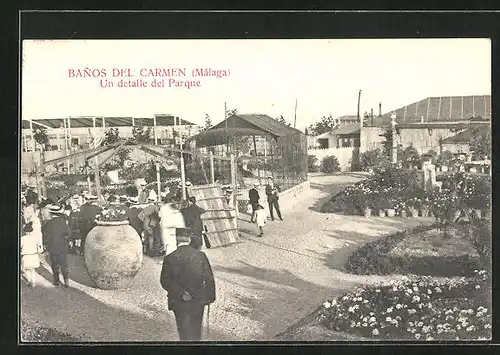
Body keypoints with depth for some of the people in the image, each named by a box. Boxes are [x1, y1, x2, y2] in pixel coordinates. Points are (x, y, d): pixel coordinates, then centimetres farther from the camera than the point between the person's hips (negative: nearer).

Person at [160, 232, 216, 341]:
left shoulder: (169, 258, -10)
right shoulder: (201, 256, -8)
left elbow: (165, 281, -14)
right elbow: (209, 279, -6)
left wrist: (181, 293, -14)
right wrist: (210, 297, 3)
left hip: (179, 302, -2)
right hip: (198, 300, 2)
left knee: (185, 333, 9)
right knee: (196, 330, 21)